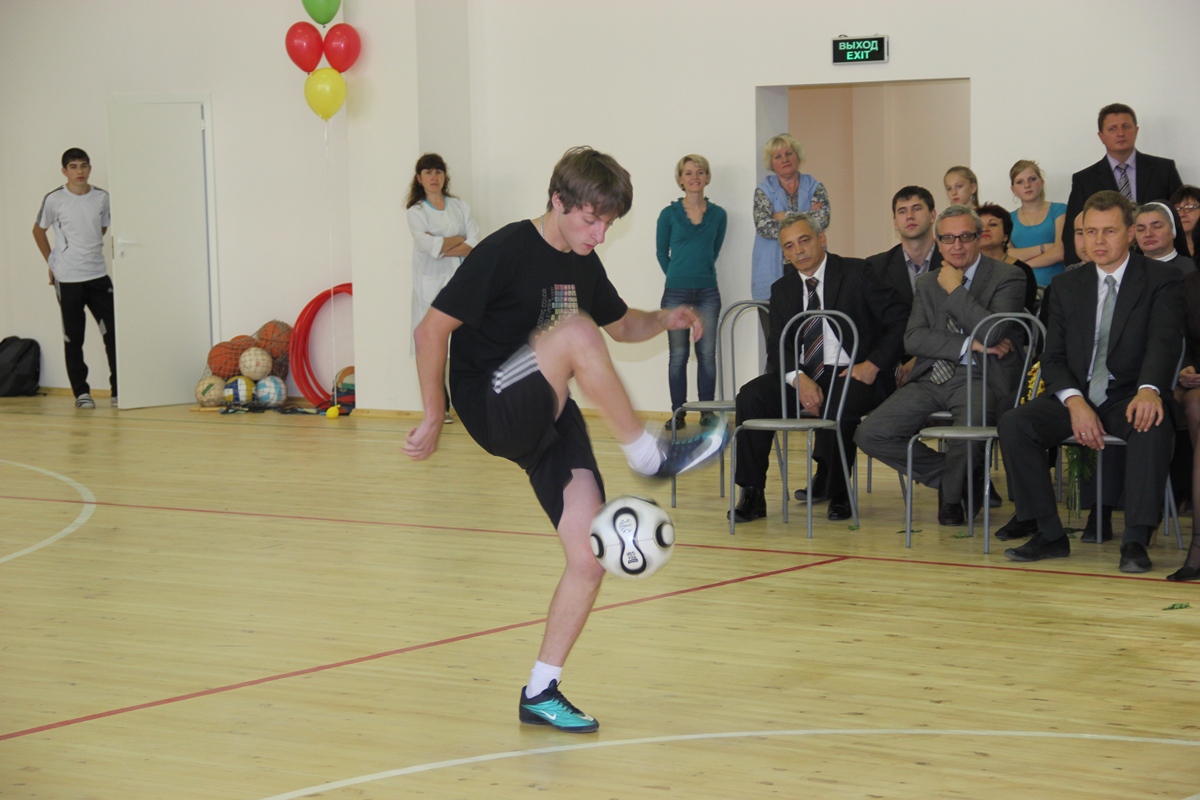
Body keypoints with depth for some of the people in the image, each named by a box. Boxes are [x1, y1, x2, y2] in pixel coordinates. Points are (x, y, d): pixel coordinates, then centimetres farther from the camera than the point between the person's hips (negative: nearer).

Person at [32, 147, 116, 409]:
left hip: (98, 275, 2)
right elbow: (38, 230, 9)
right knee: (73, 338, 3)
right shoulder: (54, 200, -5)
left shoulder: (102, 198, 2)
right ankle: (81, 392, 11)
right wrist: (52, 261, 8)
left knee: (113, 333, -3)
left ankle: (118, 391, 4)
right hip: (67, 279, -2)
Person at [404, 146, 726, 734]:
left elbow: (621, 324, 24)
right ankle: (649, 455, -23)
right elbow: (432, 330, -13)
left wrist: (664, 320, 3)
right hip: (492, 408, -7)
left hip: (550, 420, 7)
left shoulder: (584, 265, 8)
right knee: (575, 331, -33)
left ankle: (541, 692, 6)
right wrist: (434, 417, -11)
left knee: (590, 558, -5)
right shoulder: (506, 252, -14)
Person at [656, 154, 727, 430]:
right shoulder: (669, 214, 1)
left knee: (707, 353, 1)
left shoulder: (717, 215, 6)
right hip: (676, 292, -1)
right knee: (678, 354, 0)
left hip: (708, 292, 1)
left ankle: (707, 411, 7)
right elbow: (662, 254, 10)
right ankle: (678, 412, 5)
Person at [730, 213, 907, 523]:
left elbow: (900, 320, -5)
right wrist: (798, 379, -16)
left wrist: (873, 365, -15)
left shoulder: (856, 273, -1)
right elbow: (777, 349, 5)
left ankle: (837, 493, -14)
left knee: (839, 405, -37)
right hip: (803, 376, 4)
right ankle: (752, 495, -17)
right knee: (751, 396, -21)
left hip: (852, 374, -4)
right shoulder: (783, 289, 12)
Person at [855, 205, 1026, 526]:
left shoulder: (1007, 277, 1)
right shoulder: (927, 284, 18)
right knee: (870, 434, -13)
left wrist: (955, 290, -7)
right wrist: (969, 345, -10)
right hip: (931, 378, 5)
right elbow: (913, 339, 2)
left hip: (978, 379, -5)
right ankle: (948, 476, 8)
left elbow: (992, 334, -15)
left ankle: (953, 495, -1)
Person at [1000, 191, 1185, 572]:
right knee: (1014, 424, -22)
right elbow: (1053, 358, 6)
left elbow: (1163, 342, -16)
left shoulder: (1162, 280, 0)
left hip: (1131, 396, -4)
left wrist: (1149, 390, -38)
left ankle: (1136, 541, -36)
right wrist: (1075, 402, -17)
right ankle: (1050, 535, -15)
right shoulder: (1067, 286, 12)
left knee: (1153, 424, -38)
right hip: (1076, 394, 4)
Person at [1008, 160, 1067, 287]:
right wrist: (1043, 248, -3)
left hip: (1053, 286, -1)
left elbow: (1060, 252, -2)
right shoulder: (1009, 219, 15)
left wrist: (1025, 264, 2)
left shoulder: (1059, 210, 9)